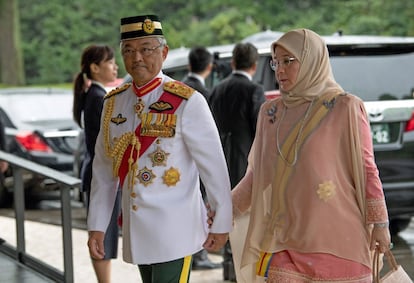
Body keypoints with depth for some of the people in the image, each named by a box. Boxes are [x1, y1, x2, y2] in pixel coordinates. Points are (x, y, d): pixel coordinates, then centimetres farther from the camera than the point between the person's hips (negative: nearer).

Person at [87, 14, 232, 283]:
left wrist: (222, 223, -5)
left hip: (174, 230, -6)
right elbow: (104, 170, 11)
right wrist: (97, 226, 8)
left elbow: (214, 167, -7)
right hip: (136, 230, 6)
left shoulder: (187, 102, -10)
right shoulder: (113, 102, 6)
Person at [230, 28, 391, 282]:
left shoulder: (345, 107, -2)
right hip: (286, 239, 4)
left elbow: (366, 168, -1)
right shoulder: (270, 112, 10)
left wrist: (379, 223, -2)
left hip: (335, 239, -3)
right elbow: (257, 173, 16)